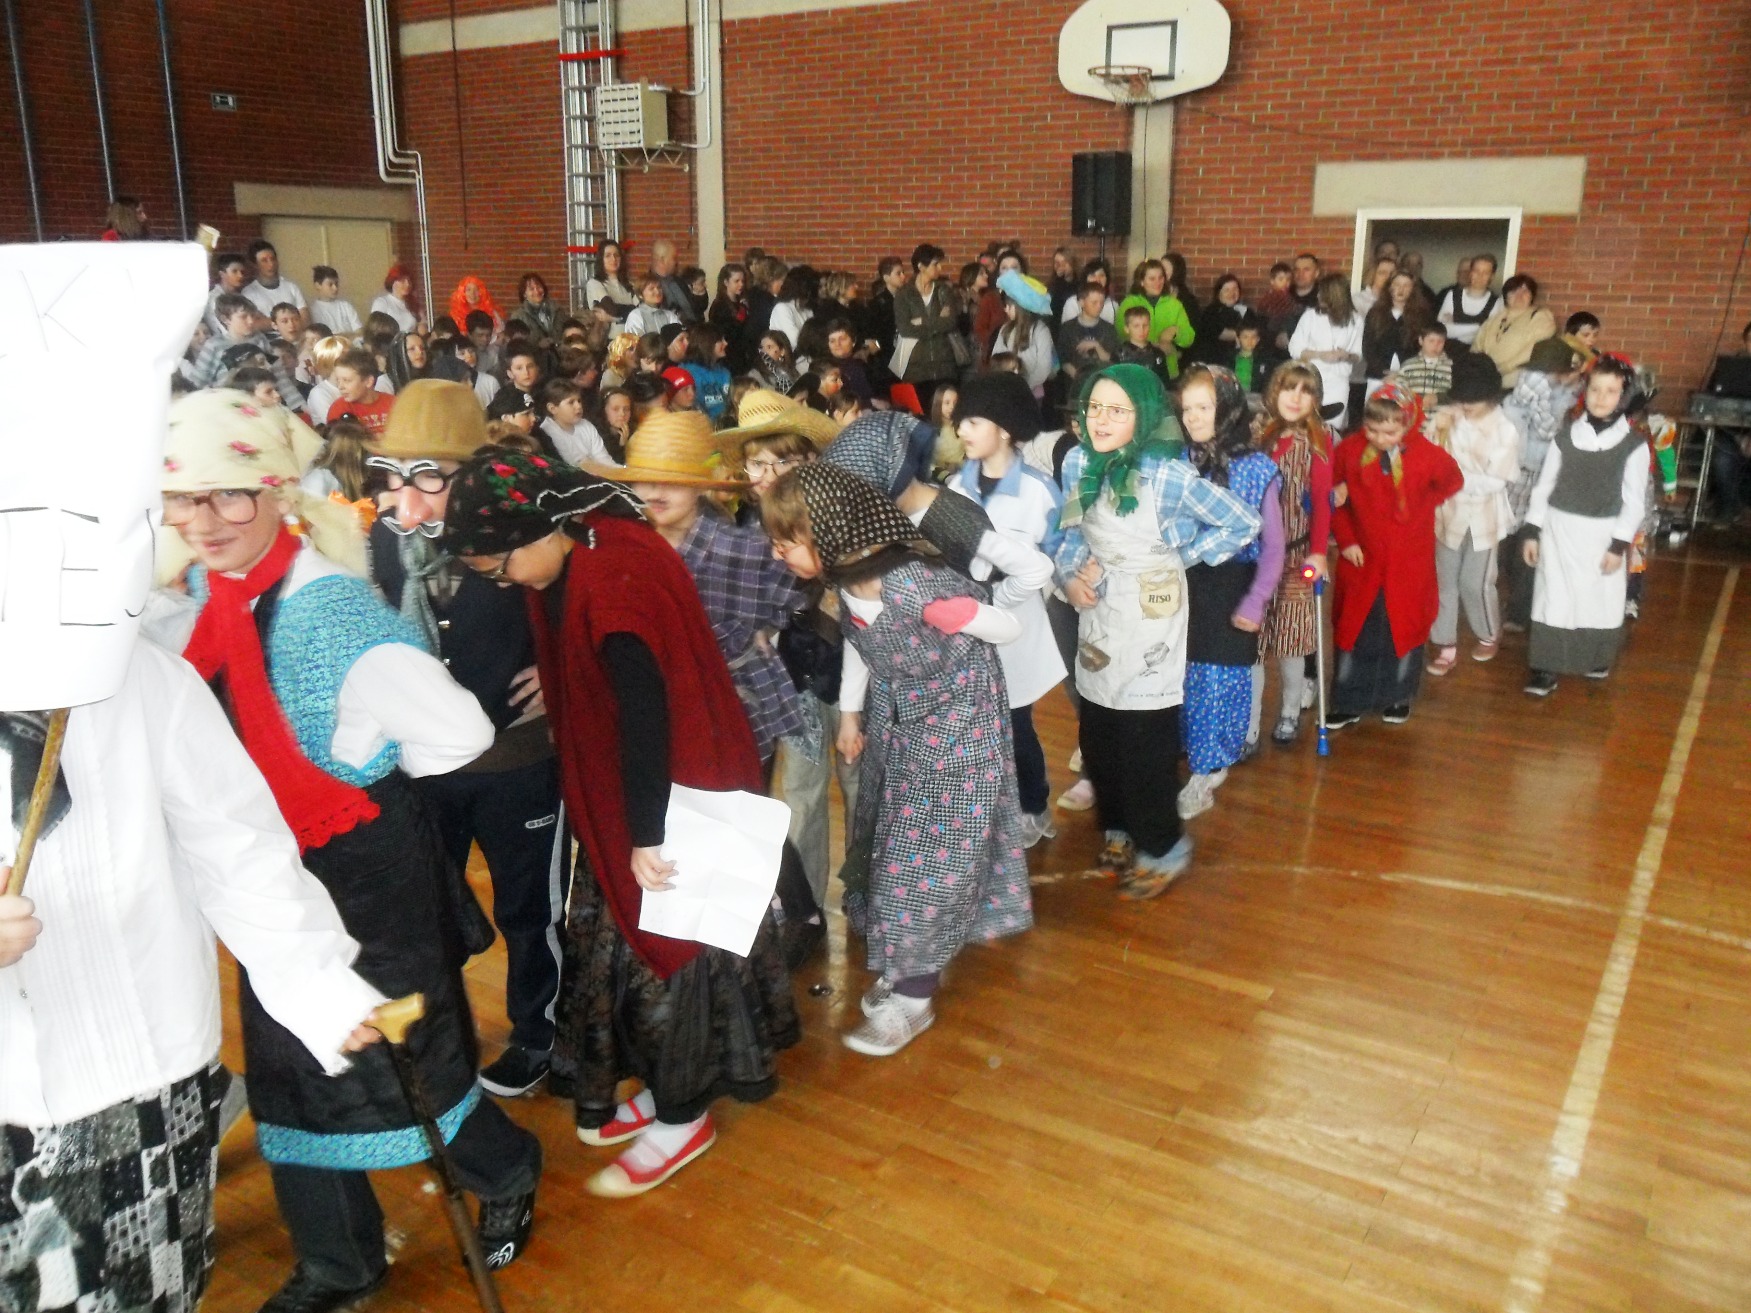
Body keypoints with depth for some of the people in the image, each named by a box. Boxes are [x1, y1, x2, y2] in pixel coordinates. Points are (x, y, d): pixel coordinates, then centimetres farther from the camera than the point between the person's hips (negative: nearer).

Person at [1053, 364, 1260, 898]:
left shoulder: (1168, 474, -20)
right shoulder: (1078, 462, -3)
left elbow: (1243, 524, -12)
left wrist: (1179, 558, -9)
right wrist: (1070, 575, -7)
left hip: (1149, 617, -5)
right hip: (1097, 611, 6)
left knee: (1146, 742, 2)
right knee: (1096, 734, 13)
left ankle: (1162, 849, 23)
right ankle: (1118, 829, 37)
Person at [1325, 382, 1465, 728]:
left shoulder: (1428, 456, -15)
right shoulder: (1348, 451, -13)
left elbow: (1452, 481, 8)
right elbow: (1332, 497, 1)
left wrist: (1418, 506, 0)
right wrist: (1345, 539, -4)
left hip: (1409, 561, 0)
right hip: (1361, 557, 1)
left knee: (1405, 626, 13)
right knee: (1353, 628, 9)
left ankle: (1398, 697, 32)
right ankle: (1349, 702, 22)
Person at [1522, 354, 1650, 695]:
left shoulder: (1634, 443, -6)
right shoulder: (1566, 436, -1)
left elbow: (1634, 500, -6)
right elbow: (1544, 486, 3)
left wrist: (1619, 545, -9)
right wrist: (1533, 532, 1)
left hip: (1603, 534, -1)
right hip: (1559, 529, 1)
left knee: (1600, 599, 9)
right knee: (1553, 599, 3)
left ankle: (1596, 659, 31)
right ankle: (1545, 668, 8)